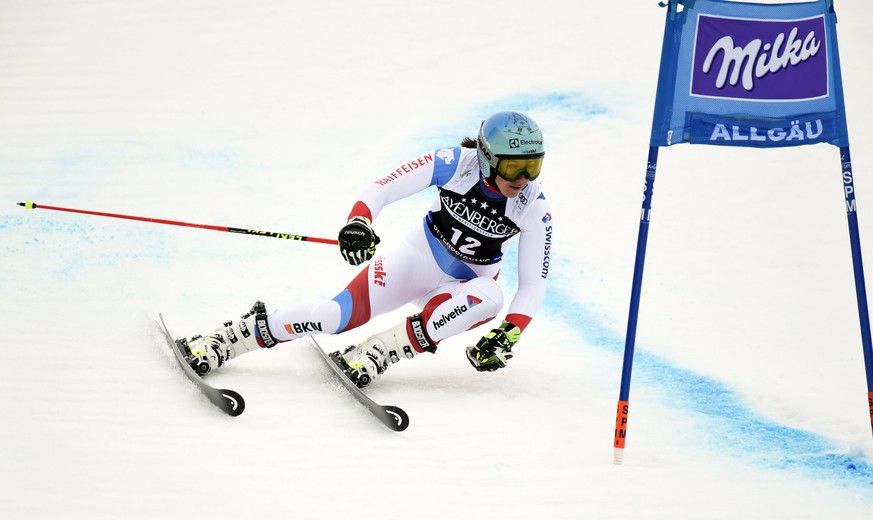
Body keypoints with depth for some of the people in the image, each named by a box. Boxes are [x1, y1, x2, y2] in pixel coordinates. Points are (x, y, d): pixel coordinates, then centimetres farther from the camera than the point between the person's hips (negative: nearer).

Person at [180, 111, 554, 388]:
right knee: (342, 313, -23)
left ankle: (377, 352, -31)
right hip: (419, 257, -1)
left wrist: (508, 335, -30)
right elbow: (382, 188, -20)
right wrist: (359, 221, -41)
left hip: (464, 287, 1)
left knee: (489, 297, -36)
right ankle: (227, 338, -8)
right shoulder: (456, 163, -20)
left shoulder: (534, 208, -17)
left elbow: (533, 285, -14)